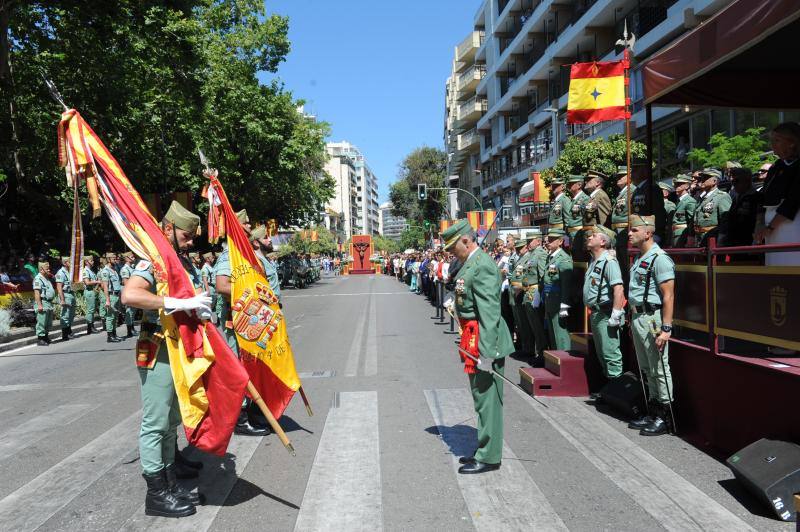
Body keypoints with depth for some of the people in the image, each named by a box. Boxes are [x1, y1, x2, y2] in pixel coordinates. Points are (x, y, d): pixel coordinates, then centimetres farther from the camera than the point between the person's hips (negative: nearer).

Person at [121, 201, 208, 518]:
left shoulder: (184, 263, 14)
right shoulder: (152, 262, -14)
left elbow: (195, 296, 20)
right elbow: (129, 295, -32)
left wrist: (201, 310, -4)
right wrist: (179, 303, -37)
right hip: (158, 352, -9)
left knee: (172, 421, 17)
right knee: (155, 424, -1)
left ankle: (171, 484, 29)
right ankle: (156, 495, 10)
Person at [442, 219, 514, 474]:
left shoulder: (482, 266, -18)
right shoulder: (468, 264, 14)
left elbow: (489, 312, -23)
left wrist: (486, 351, -25)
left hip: (484, 341, -10)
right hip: (472, 342, 10)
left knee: (487, 399, 1)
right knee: (481, 398, 19)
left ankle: (488, 457, 12)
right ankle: (484, 450, 32)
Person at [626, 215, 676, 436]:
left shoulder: (660, 259, -14)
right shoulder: (638, 258, 15)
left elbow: (668, 296, -19)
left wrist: (666, 329, -22)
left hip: (652, 318, -9)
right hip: (637, 317, 10)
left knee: (659, 368, -2)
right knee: (646, 368, 16)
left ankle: (665, 418, 8)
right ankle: (653, 412, 27)